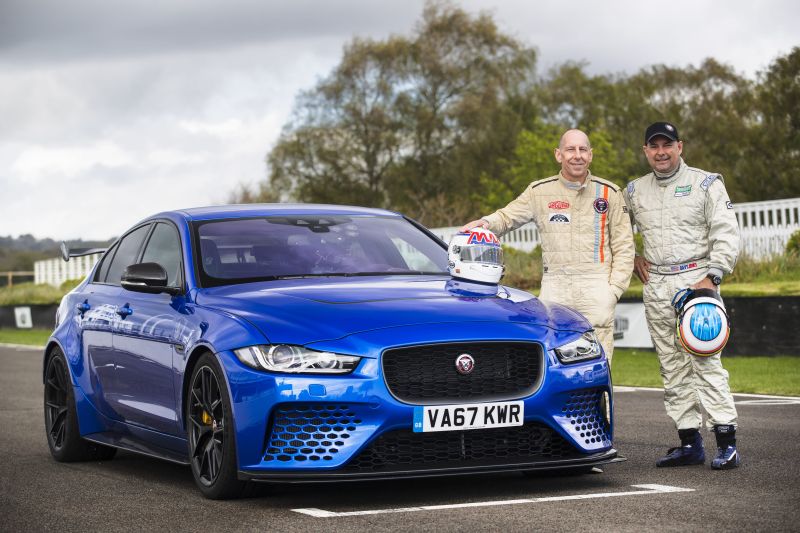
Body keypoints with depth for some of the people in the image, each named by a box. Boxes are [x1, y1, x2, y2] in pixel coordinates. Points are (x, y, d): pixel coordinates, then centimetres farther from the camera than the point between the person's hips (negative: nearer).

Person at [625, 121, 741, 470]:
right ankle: (689, 443, 8)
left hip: (696, 280, -5)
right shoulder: (634, 192, 13)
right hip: (656, 287, 5)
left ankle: (726, 441, -13)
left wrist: (712, 276, -15)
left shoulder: (706, 183, 2)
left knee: (705, 360, -13)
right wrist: (631, 260, 13)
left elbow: (726, 234, -5)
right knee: (673, 368, 4)